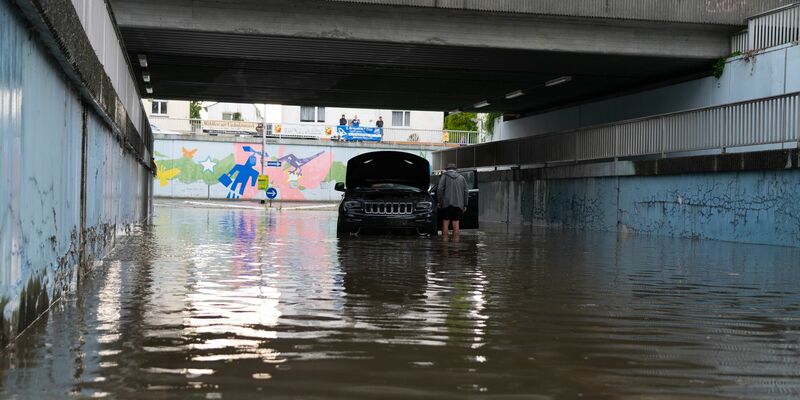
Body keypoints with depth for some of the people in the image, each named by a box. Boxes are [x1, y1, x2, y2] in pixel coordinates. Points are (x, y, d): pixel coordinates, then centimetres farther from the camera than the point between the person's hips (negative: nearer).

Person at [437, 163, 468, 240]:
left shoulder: (444, 176, 5)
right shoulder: (461, 177, 15)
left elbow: (440, 190, -6)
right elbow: (466, 192, 12)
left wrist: (439, 202, 0)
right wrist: (465, 205, 14)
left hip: (447, 203, -2)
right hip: (458, 204, 2)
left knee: (445, 222, 2)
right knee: (456, 223, 3)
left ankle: (445, 239, -1)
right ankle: (455, 239, 1)